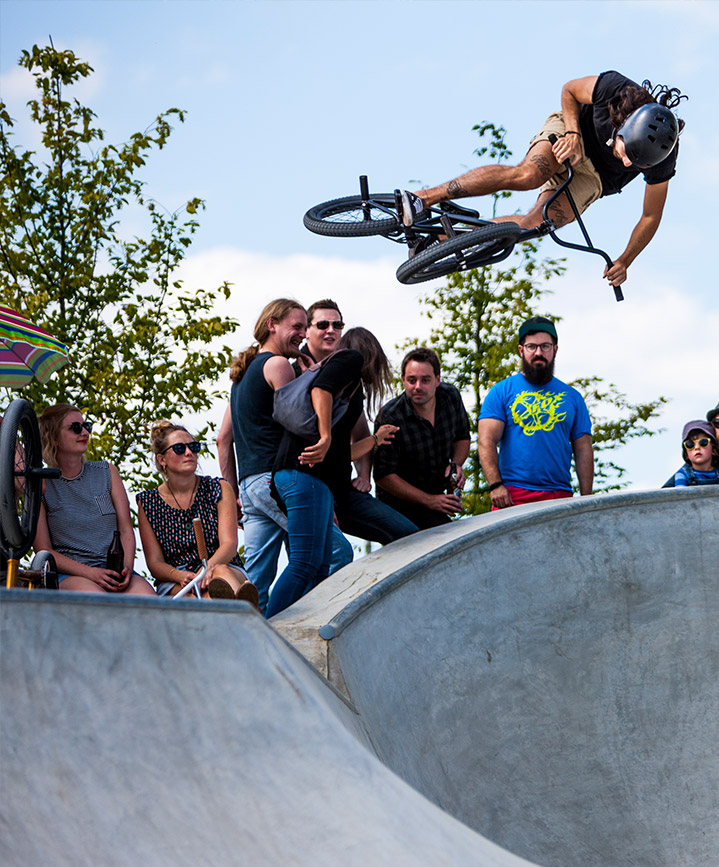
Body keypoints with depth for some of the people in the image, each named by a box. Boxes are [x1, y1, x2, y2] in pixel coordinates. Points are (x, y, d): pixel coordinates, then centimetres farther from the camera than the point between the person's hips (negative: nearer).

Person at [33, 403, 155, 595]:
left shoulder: (107, 472, 17)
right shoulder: (41, 484, 5)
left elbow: (126, 530, 13)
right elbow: (43, 550, 0)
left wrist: (127, 567, -9)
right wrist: (90, 573, -15)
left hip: (114, 571, 3)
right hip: (68, 574, -3)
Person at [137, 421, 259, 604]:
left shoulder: (219, 489, 10)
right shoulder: (147, 502, 9)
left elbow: (229, 544, -3)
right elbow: (154, 563, 4)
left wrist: (211, 566, -27)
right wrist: (180, 576, -20)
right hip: (174, 585, -1)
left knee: (221, 571, -36)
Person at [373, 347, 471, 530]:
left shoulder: (450, 396, -4)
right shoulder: (389, 417, -20)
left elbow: (462, 438, 15)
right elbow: (383, 475, -18)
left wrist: (456, 464, -7)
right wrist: (429, 500, -22)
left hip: (437, 495, 7)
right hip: (399, 501, -7)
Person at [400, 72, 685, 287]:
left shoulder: (662, 162, -28)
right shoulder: (616, 88, -32)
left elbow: (651, 216, -12)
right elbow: (569, 90, -10)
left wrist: (624, 261, -11)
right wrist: (573, 133, -24)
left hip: (594, 176, 1)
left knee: (535, 224, -24)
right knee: (528, 173, -35)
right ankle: (424, 198, -35)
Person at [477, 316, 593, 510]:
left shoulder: (572, 397, 17)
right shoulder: (501, 391, 9)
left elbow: (583, 450, 14)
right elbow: (486, 441, 0)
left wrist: (586, 500, 3)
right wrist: (495, 485, -14)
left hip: (559, 495, 2)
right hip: (512, 495, -2)